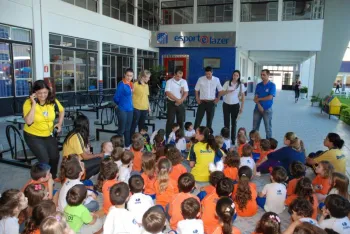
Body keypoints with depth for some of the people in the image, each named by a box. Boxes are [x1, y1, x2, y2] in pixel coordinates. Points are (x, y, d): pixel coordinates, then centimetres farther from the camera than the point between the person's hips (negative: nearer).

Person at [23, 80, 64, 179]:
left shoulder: (53, 101, -8)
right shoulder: (29, 103, -18)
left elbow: (62, 110, 13)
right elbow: (28, 122, -30)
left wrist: (60, 123, 2)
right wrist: (34, 104, -32)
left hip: (49, 135, 4)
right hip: (33, 136, -4)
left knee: (55, 157, 3)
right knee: (44, 159, -14)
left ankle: (53, 178, 30)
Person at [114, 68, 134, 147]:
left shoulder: (131, 84, 9)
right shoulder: (121, 84, -13)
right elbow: (116, 98, -12)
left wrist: (129, 104, 6)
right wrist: (121, 104, 4)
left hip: (130, 109, 7)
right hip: (122, 110, -7)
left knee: (128, 129, 15)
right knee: (121, 129, 1)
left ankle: (127, 145, 26)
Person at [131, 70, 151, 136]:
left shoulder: (146, 85, 11)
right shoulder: (135, 84, -11)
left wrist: (149, 107, 17)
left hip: (144, 108, 6)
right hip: (136, 108, -6)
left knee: (142, 125, 16)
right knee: (134, 125, 2)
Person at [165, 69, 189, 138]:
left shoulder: (184, 81, 5)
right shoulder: (169, 81, -6)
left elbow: (186, 93, 0)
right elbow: (168, 93, -13)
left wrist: (180, 100, -16)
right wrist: (177, 99, -17)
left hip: (181, 104, 3)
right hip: (171, 103, -3)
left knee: (181, 121, 8)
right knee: (170, 120, 1)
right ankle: (168, 136, 10)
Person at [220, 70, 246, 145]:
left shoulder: (241, 85, -1)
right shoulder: (227, 83, -2)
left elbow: (243, 96, 3)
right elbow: (221, 93, -3)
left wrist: (242, 107, -1)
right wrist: (227, 91, -22)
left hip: (235, 105, 0)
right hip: (226, 104, 0)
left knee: (234, 122, 8)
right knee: (226, 122, 3)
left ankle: (233, 139, 17)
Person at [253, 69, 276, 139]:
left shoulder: (272, 85, -5)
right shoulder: (258, 85, 6)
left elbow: (270, 97, -15)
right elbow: (255, 98, 1)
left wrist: (259, 99, -6)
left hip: (267, 109, -4)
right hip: (257, 109, 4)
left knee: (268, 128, 5)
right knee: (255, 127, 9)